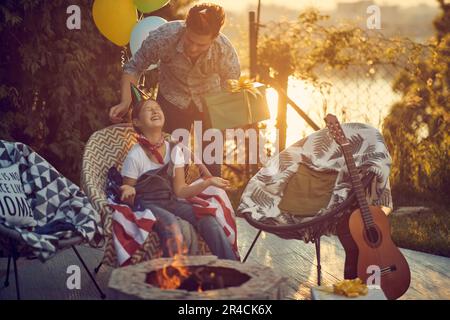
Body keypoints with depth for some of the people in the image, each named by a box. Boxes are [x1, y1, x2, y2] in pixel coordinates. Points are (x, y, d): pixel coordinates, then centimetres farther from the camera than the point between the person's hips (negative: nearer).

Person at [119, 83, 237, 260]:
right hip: (146, 204, -5)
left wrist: (208, 182, -5)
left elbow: (180, 191, 6)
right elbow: (128, 200, -5)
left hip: (171, 201, 5)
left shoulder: (174, 150, 4)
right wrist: (128, 193, -29)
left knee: (207, 218, -21)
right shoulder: (135, 156, -11)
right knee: (170, 224, -36)